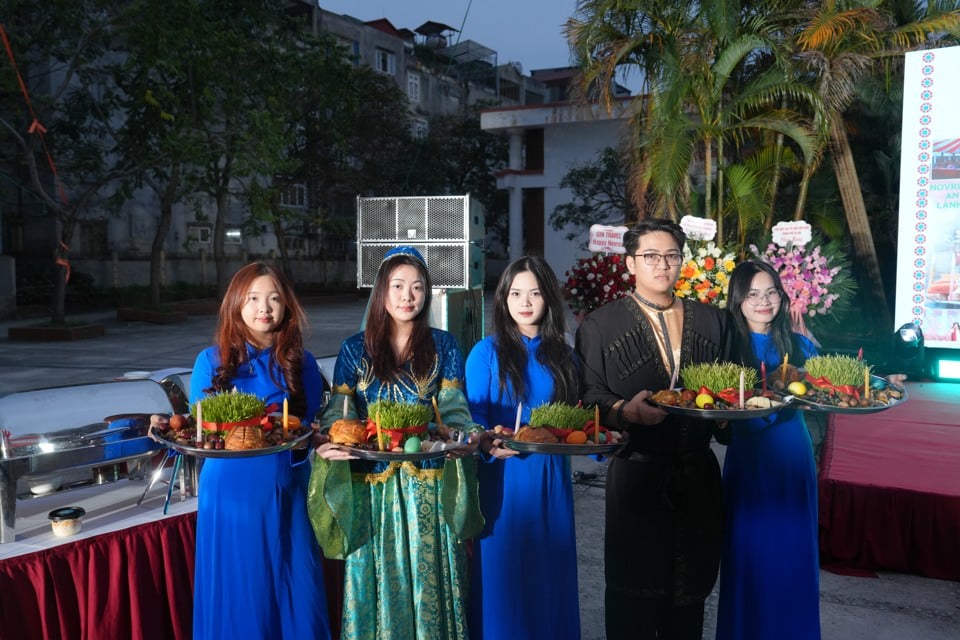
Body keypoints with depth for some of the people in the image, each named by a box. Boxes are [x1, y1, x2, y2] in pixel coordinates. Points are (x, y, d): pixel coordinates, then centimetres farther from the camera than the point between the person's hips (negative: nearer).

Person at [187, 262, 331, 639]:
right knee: (234, 595, 8)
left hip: (285, 492, 1)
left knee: (293, 594, 7)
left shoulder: (302, 364, 3)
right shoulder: (212, 361, 1)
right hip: (230, 492, 0)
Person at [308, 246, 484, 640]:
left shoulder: (443, 346, 4)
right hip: (372, 483, 0)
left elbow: (453, 408, 1)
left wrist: (468, 439, -20)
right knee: (379, 576, 9)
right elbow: (339, 414, -1)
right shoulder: (355, 350, 3)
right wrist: (327, 446, -21)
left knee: (428, 576, 8)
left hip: (429, 484, 0)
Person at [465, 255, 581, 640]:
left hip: (551, 478, 4)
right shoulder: (486, 352, -3)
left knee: (550, 574, 12)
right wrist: (490, 446, -25)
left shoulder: (562, 355, 8)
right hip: (503, 478, -3)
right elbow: (473, 420, -7)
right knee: (503, 576, 4)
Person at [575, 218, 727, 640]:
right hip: (637, 474, -3)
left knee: (691, 584, 10)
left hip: (698, 474, 3)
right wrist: (624, 410, -23)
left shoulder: (711, 320, 12)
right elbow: (588, 395, -5)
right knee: (635, 583, 3)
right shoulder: (601, 325, 2)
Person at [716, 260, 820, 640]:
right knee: (749, 553, 6)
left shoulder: (799, 345, 4)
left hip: (793, 457, 3)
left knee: (793, 552, 11)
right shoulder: (727, 346, -5)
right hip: (748, 460, -2)